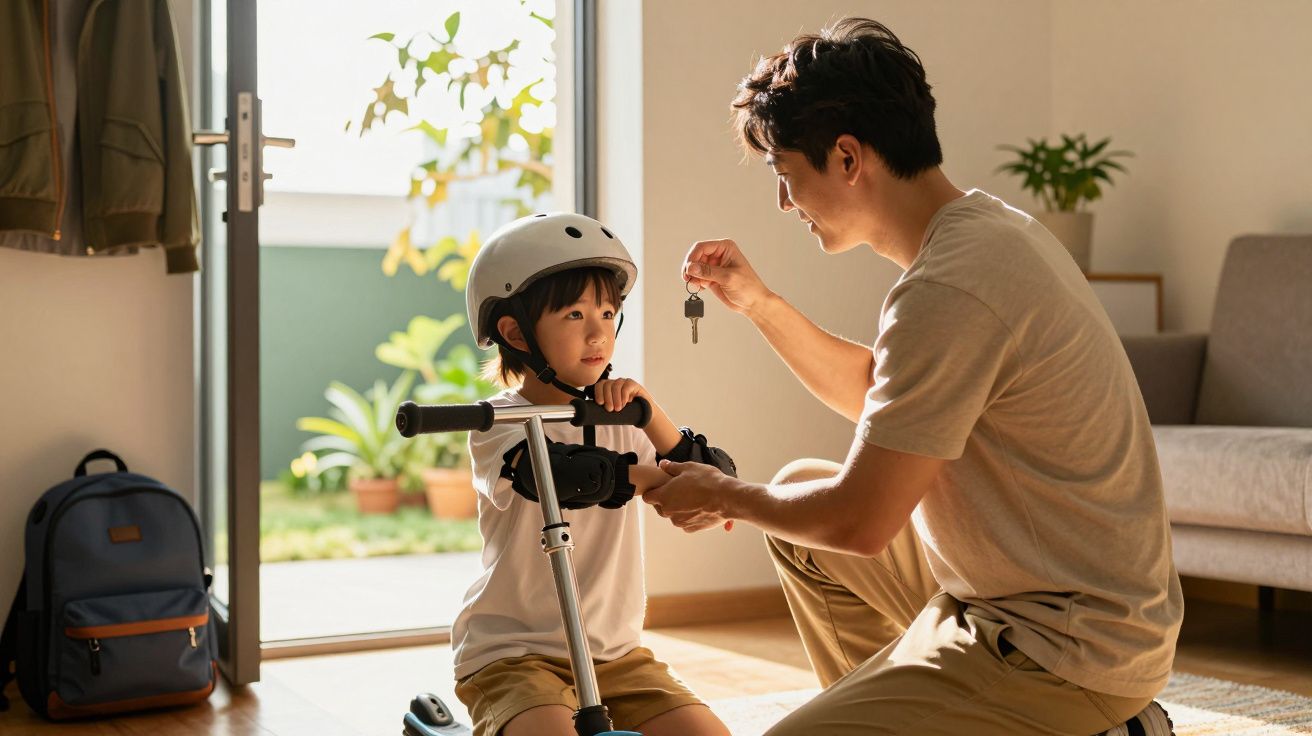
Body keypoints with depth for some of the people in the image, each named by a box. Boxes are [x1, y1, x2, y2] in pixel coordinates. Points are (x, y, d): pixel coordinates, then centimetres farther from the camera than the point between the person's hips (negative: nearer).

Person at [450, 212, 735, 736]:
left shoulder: (617, 419, 9)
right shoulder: (502, 419, -7)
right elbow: (553, 474, -30)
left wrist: (649, 415, -15)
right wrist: (653, 475, -20)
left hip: (615, 653, 5)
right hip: (512, 654, -5)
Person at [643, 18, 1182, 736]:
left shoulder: (947, 291, -26)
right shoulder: (986, 225, 6)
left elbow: (858, 520, -21)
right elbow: (873, 392, 21)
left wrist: (723, 496, -3)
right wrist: (756, 301, 13)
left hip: (1064, 648, -10)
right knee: (799, 488, 19)